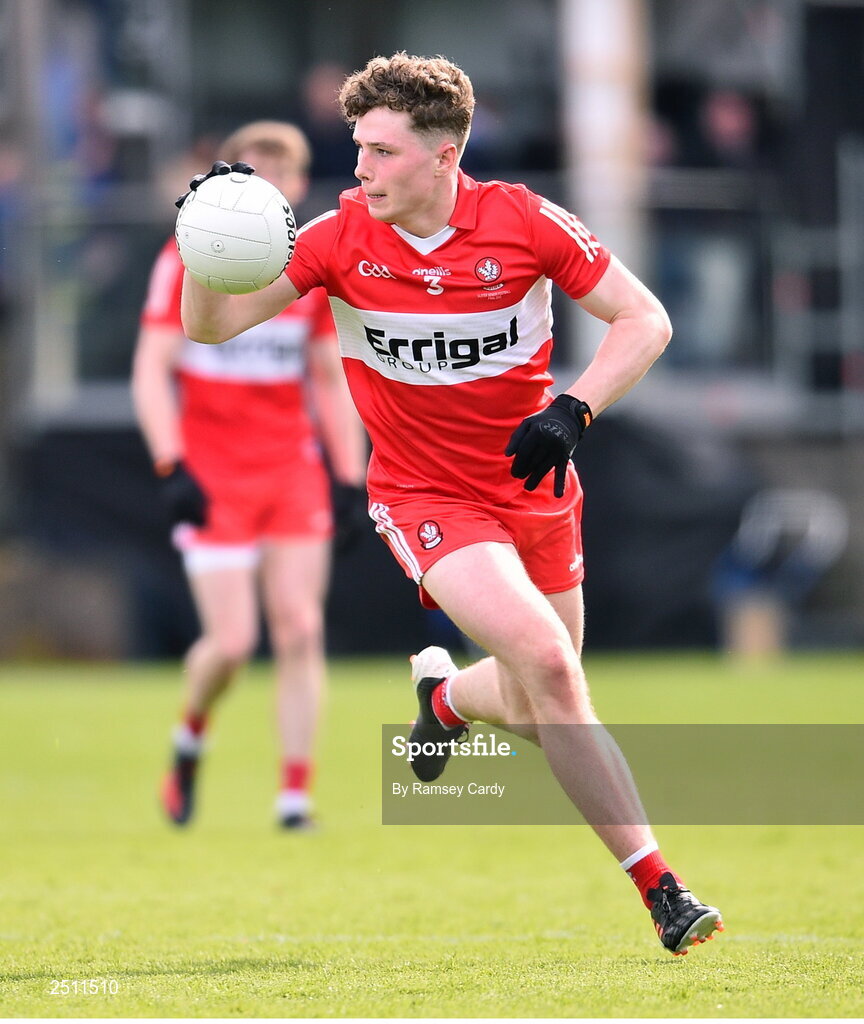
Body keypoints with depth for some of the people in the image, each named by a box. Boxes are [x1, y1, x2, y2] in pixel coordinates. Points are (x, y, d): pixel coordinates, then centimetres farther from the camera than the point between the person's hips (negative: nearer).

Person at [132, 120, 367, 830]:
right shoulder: (188, 260, -4)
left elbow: (332, 381, 15)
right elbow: (151, 371, -4)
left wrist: (350, 478, 9)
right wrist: (172, 467, -14)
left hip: (293, 469, 3)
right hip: (212, 473, -3)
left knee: (300, 630, -6)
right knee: (232, 641, -10)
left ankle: (296, 794, -1)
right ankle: (190, 741, 20)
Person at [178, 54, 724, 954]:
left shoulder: (523, 222, -12)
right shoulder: (340, 238, -11)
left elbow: (645, 320, -8)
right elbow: (212, 325, -13)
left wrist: (571, 413, -22)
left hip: (535, 492, 2)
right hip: (426, 498, -2)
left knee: (540, 710, 12)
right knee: (545, 661, -24)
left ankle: (446, 692, 50)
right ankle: (657, 887, -18)